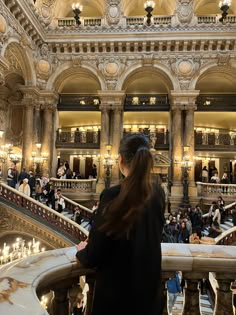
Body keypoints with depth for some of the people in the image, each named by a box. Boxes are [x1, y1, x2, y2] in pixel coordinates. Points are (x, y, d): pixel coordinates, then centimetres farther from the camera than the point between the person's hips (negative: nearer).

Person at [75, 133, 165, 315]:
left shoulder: (113, 196, -26)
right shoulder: (158, 193, -8)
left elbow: (93, 257, -20)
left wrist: (82, 252, 3)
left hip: (117, 290, -4)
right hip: (150, 284, 5)